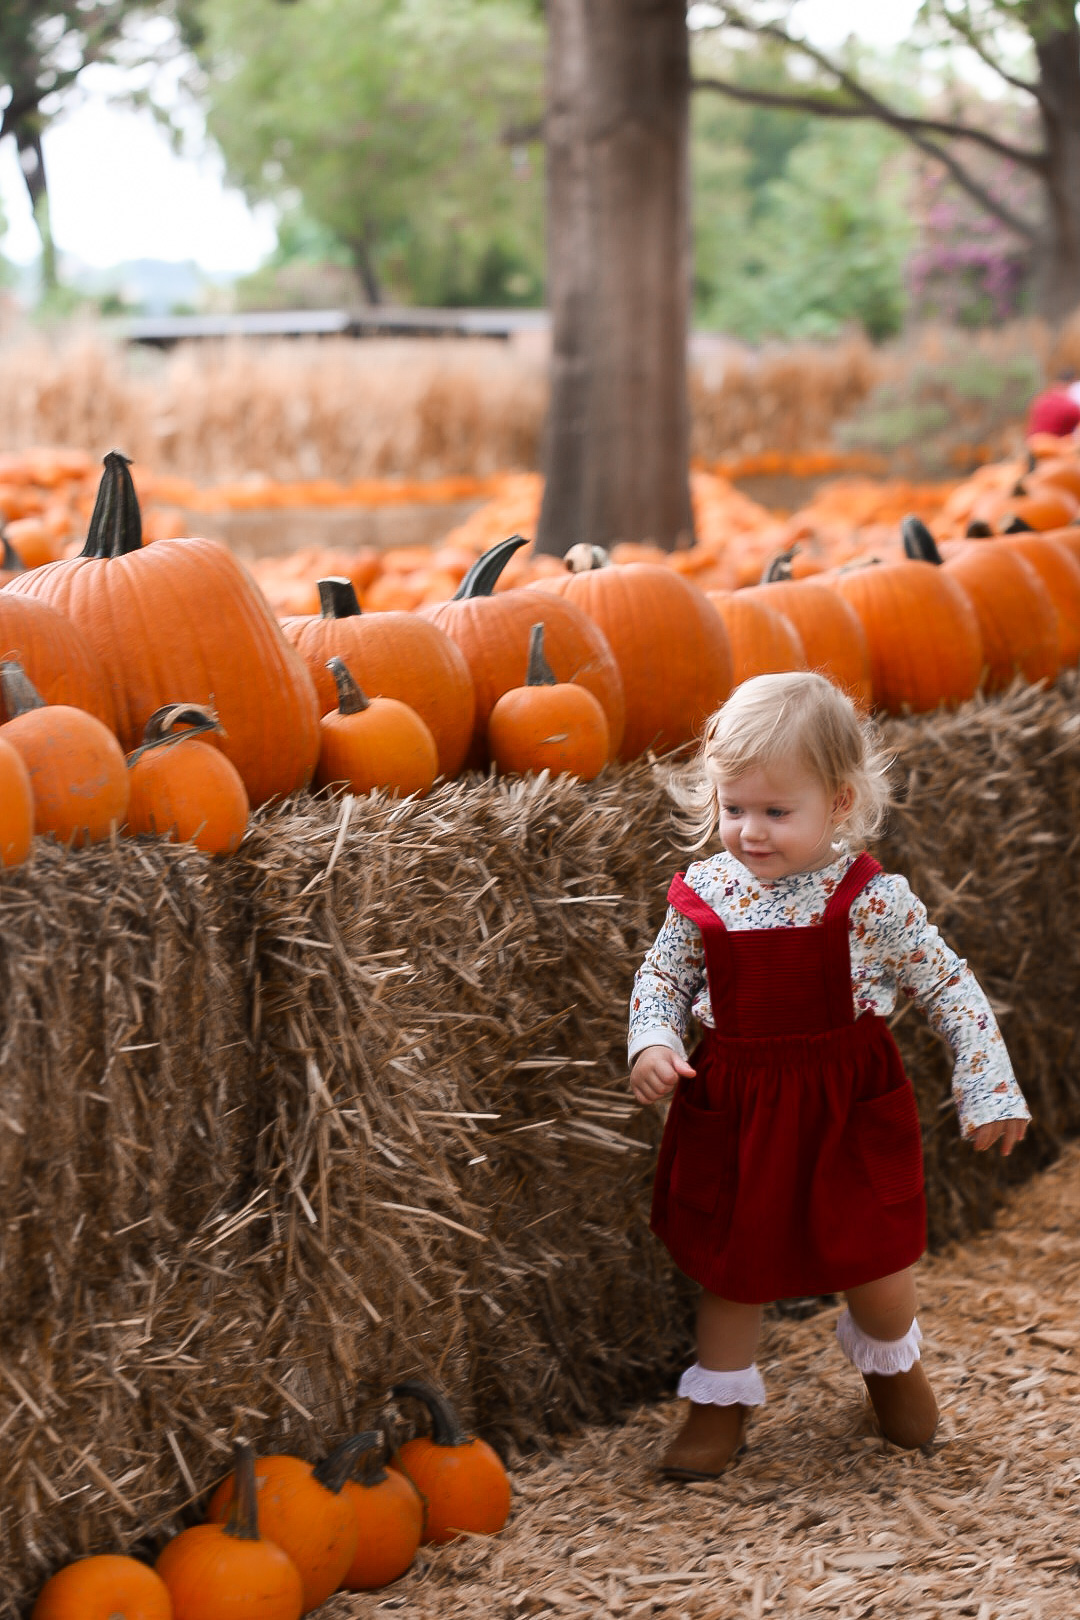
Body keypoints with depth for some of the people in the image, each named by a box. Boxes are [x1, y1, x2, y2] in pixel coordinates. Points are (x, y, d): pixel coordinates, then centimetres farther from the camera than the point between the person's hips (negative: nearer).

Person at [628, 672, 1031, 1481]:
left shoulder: (873, 900, -15)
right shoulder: (704, 896, -8)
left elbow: (951, 989, -6)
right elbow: (661, 981, 7)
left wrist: (990, 1090, -8)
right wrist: (652, 1044, -12)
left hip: (848, 1110, -2)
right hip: (734, 1111, 2)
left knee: (876, 1263, 10)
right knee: (730, 1263, 14)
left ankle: (890, 1361, 44)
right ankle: (722, 1399, 35)